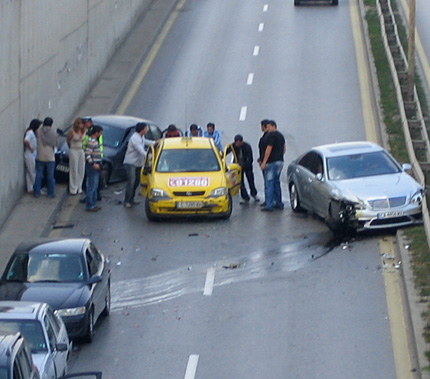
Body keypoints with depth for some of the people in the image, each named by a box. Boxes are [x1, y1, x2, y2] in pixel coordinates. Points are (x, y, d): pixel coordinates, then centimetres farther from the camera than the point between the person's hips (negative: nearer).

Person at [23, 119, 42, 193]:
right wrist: (30, 148, -22)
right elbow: (26, 140, -35)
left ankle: (30, 189, 20)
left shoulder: (32, 132, 10)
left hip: (32, 155, 10)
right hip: (30, 155, -10)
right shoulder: (30, 132, -20)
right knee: (33, 174, -2)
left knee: (29, 173, 14)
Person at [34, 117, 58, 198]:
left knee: (38, 175, 9)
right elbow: (56, 144, 5)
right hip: (50, 157, -1)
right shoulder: (54, 133, -5)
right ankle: (51, 193, 11)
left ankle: (36, 192, 11)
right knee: (50, 176, 7)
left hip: (40, 157, 1)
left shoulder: (39, 131, -6)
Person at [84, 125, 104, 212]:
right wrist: (93, 164, -27)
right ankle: (90, 206, -4)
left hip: (96, 166, 10)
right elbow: (87, 154, -23)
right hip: (91, 166, -10)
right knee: (92, 186, -7)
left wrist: (99, 164, 21)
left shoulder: (95, 141, 13)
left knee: (95, 186, 15)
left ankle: (93, 204, 23)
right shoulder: (91, 141, -18)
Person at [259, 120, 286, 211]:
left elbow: (269, 149, -18)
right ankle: (279, 203, 19)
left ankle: (269, 205, -10)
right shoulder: (280, 135, 16)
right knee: (276, 182, 17)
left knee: (269, 183, -7)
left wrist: (264, 162, -17)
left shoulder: (271, 135, -13)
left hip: (272, 162, -9)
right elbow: (284, 149, 22)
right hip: (280, 161, 9)